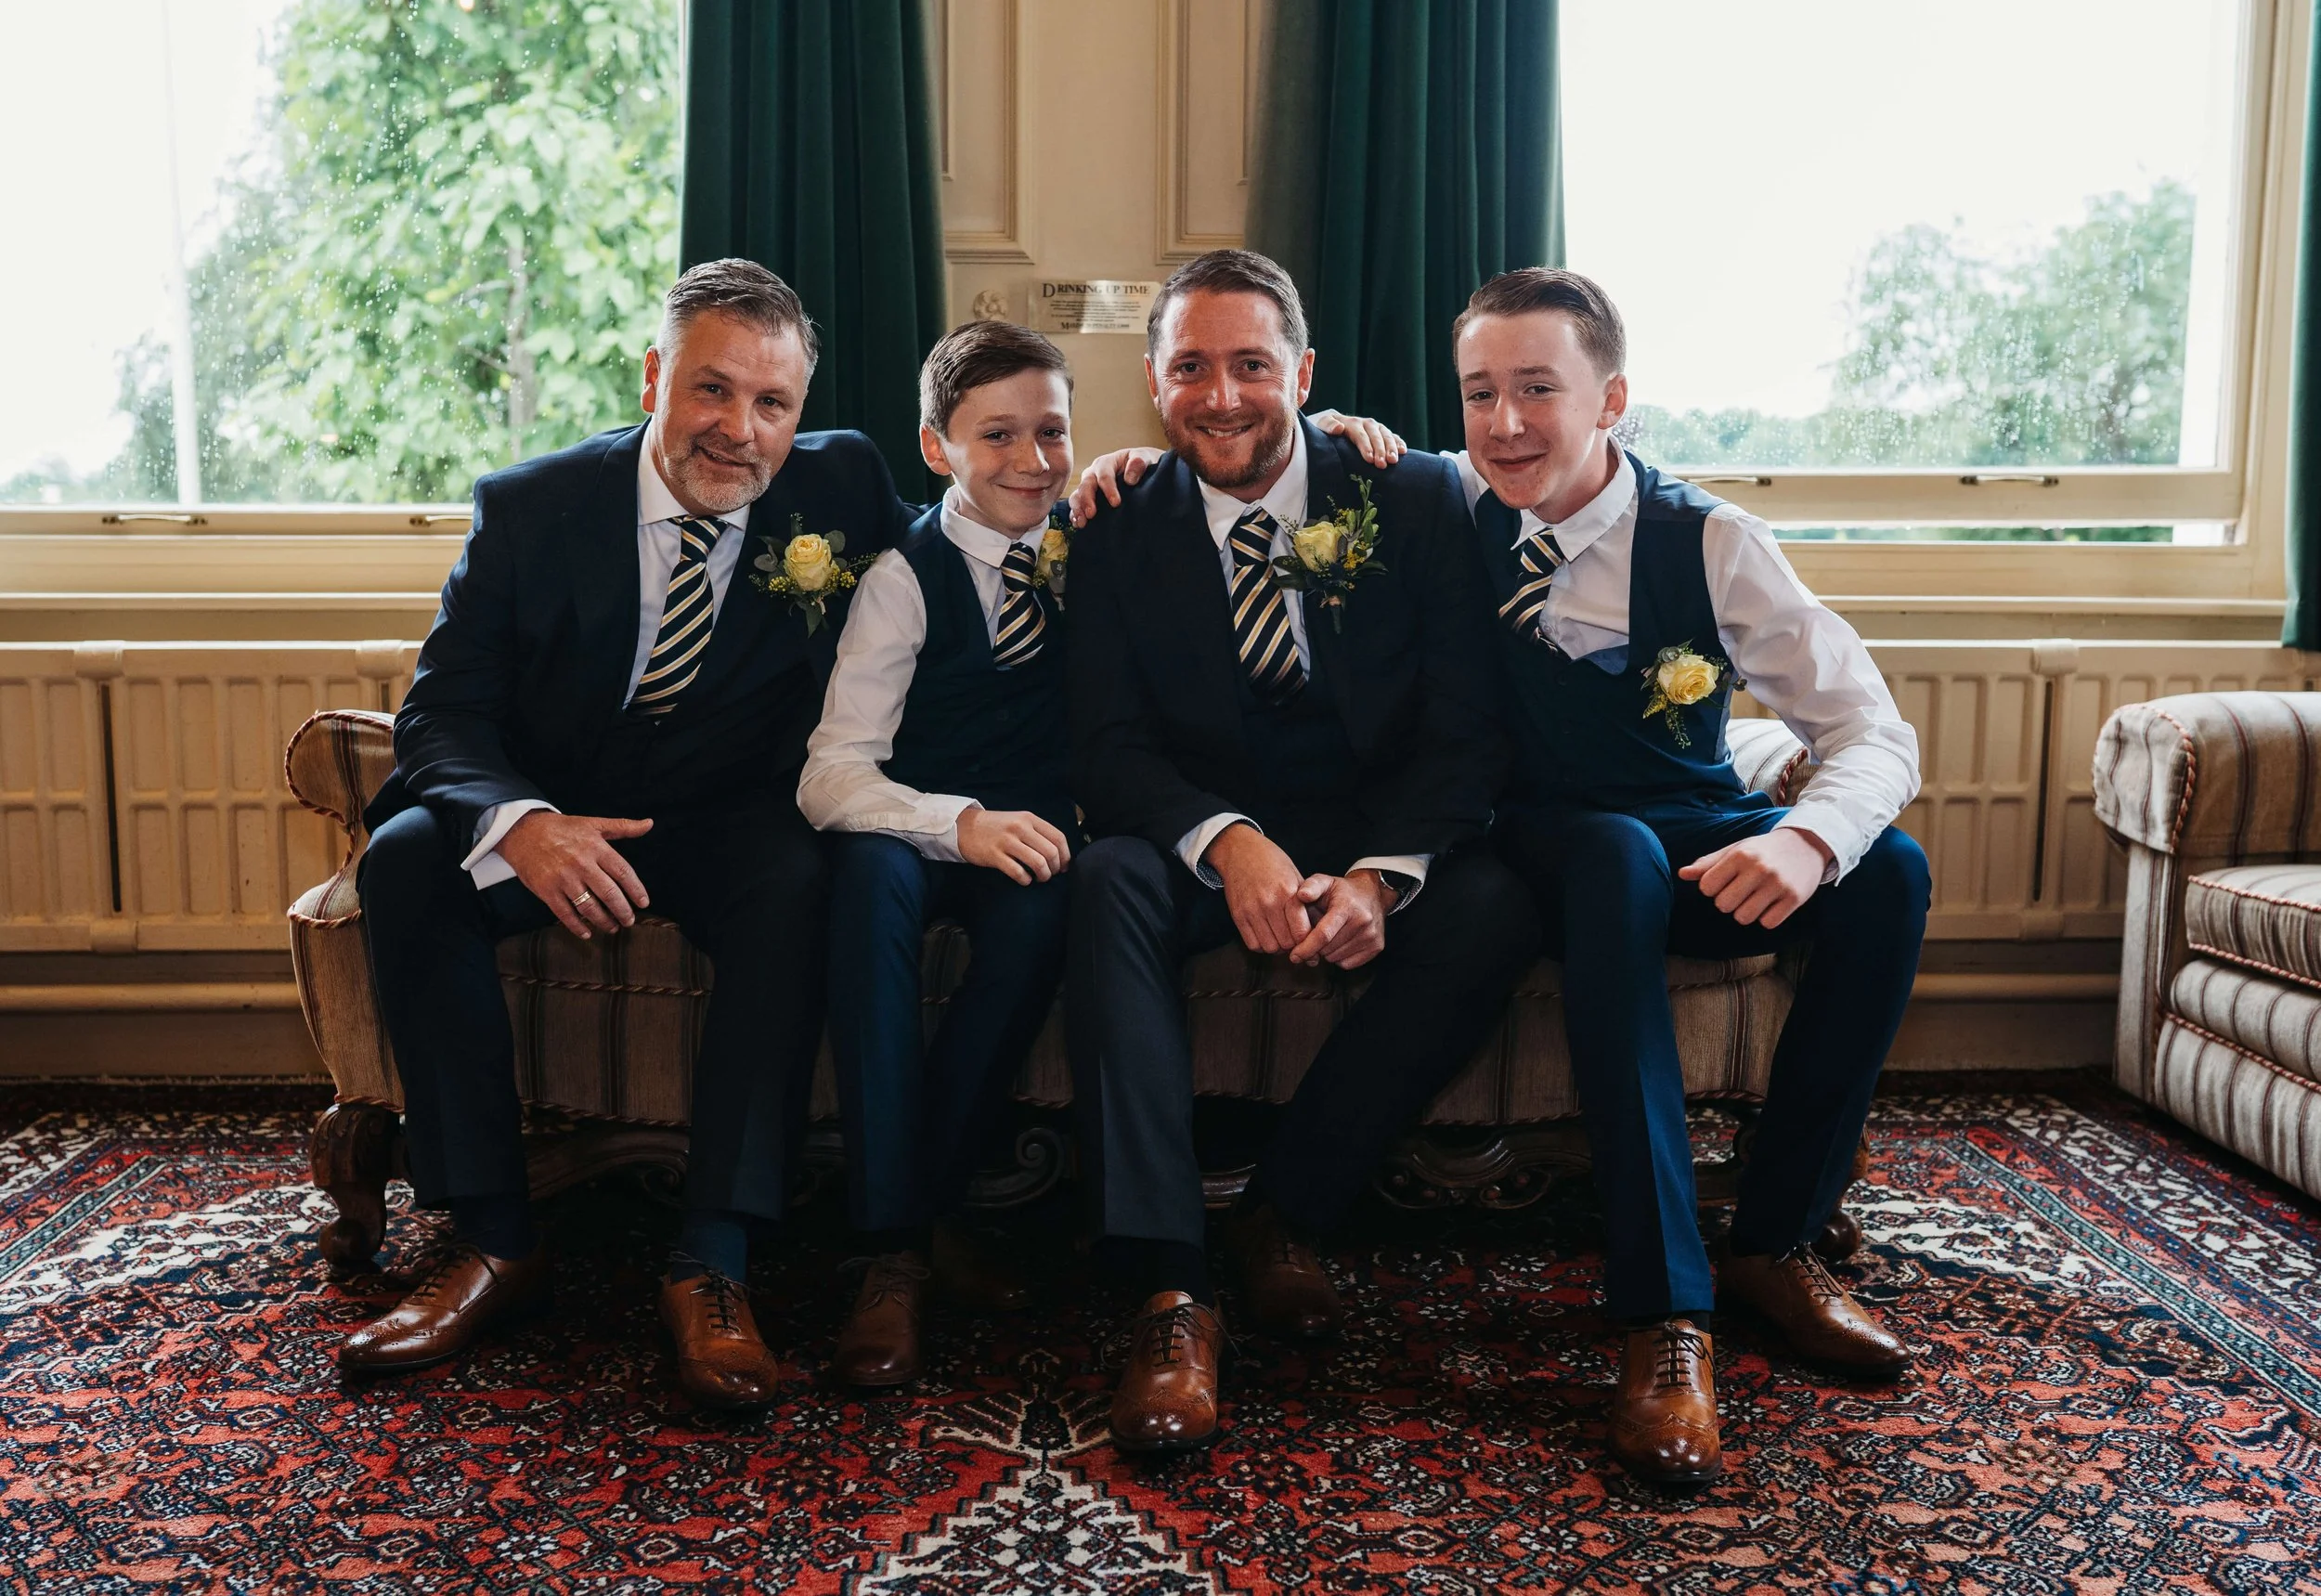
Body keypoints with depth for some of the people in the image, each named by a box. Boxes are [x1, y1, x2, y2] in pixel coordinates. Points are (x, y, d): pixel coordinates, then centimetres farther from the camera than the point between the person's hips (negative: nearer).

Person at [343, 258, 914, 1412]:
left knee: (796, 883, -34)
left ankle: (712, 1266, -30)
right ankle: (492, 1240, -19)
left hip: (730, 823, -1)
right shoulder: (530, 507, -7)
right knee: (405, 861, -27)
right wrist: (517, 823, -33)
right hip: (551, 816, 1)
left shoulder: (840, 487, -5)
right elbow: (441, 712, -10)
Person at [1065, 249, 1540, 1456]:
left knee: (1495, 907, -31)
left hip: (1386, 837, 0)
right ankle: (1169, 1293, -34)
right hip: (1205, 838, 0)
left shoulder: (1415, 500, -3)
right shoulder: (1119, 534, 0)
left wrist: (1381, 873, -26)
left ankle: (1286, 1212, -13)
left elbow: (1464, 731, -7)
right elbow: (1107, 750, -8)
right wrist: (1227, 843, -29)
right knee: (1107, 881, -32)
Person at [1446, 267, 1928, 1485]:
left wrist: (1807, 836, -38)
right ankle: (1662, 1309, -36)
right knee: (1619, 856, -37)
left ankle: (1773, 1243, -12)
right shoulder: (1452, 508, -10)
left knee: (1887, 873, -26)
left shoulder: (1709, 543, -12)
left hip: (1699, 845, 2)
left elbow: (1874, 734, -16)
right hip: (1544, 845, -2)